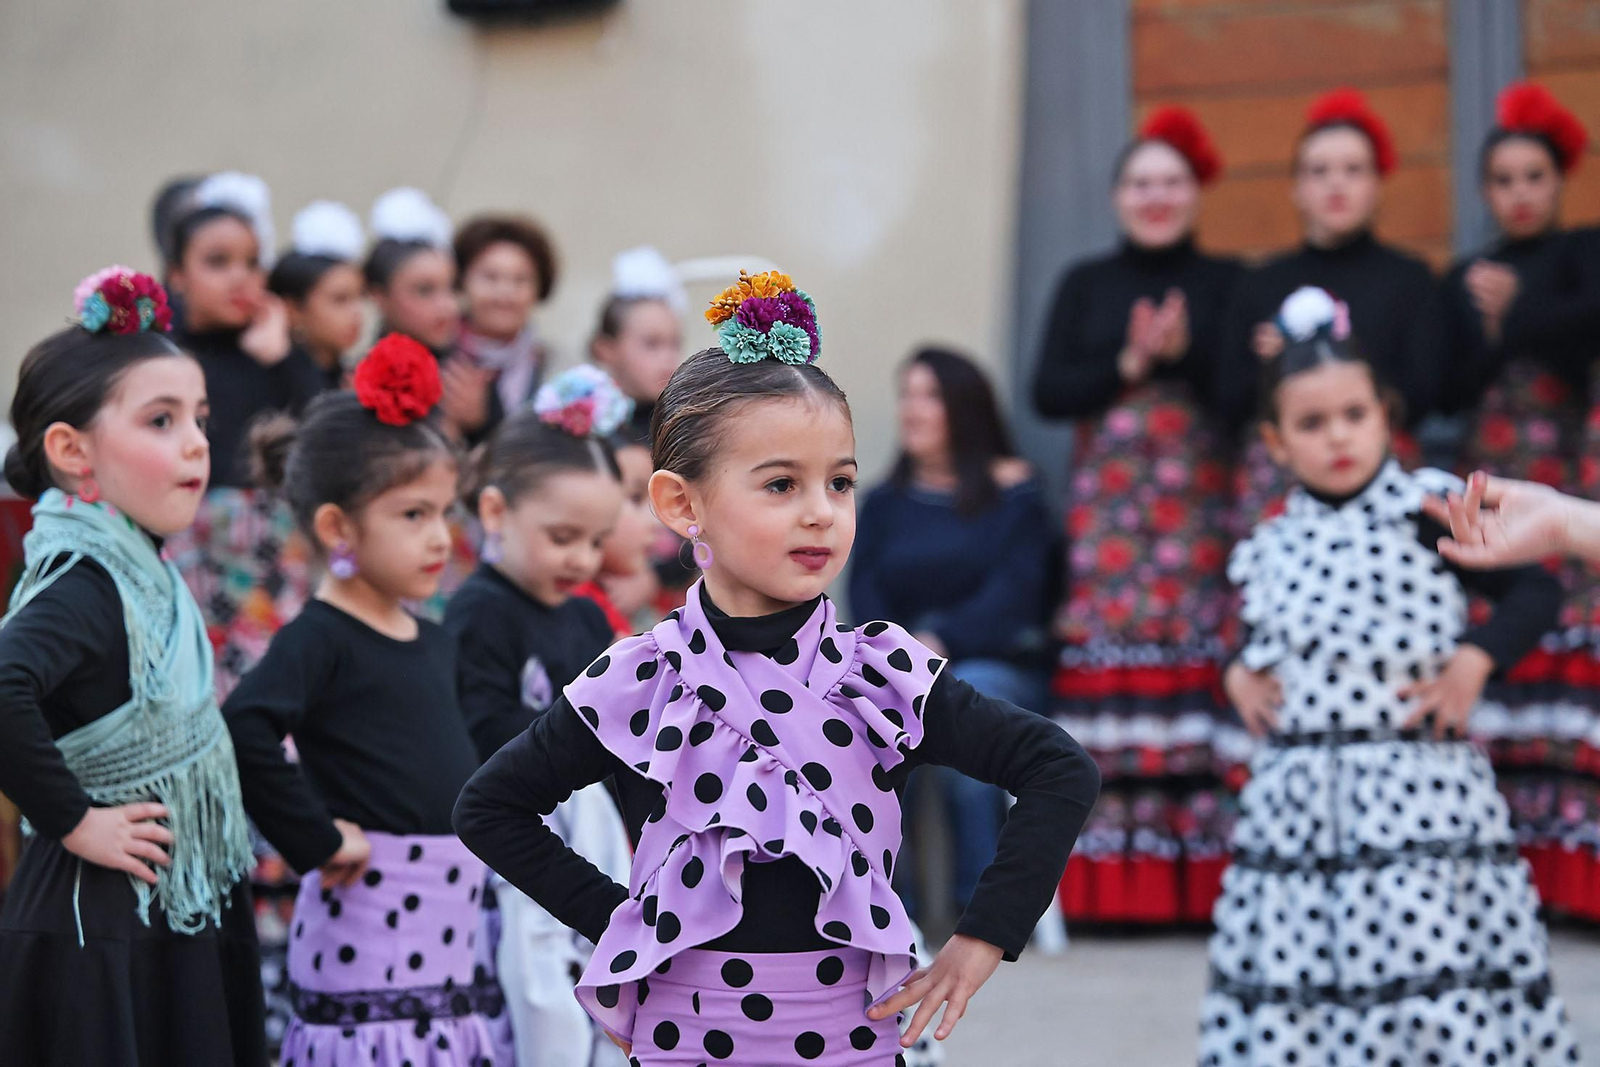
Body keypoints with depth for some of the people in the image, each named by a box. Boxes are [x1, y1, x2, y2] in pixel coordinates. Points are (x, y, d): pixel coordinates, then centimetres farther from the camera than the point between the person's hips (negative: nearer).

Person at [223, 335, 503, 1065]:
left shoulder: (435, 643, 14)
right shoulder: (321, 640, -11)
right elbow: (244, 732, -27)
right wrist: (317, 842, -20)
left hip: (449, 919, 8)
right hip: (368, 927, -8)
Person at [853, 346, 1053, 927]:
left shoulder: (1012, 492, 7)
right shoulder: (884, 503, 19)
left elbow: (1014, 591, -6)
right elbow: (864, 592, 6)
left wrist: (941, 642, -20)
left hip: (996, 664, -2)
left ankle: (980, 901, -25)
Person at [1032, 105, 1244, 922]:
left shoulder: (1226, 285, 9)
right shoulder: (1086, 286, 13)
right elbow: (1048, 393, 3)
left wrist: (1183, 353, -14)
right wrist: (1131, 364, -9)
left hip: (1201, 507, -1)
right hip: (1107, 508, 1)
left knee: (1199, 669, -8)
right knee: (1109, 668, -6)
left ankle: (1202, 877, -6)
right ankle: (1111, 883, -4)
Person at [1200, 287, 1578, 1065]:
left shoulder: (1426, 514, -3)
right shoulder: (1270, 546, 11)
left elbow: (1534, 591, 0)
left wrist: (1474, 660, -12)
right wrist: (1240, 673, 9)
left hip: (1416, 796, -4)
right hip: (1298, 802, 4)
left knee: (1430, 961, -9)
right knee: (1294, 985, 4)